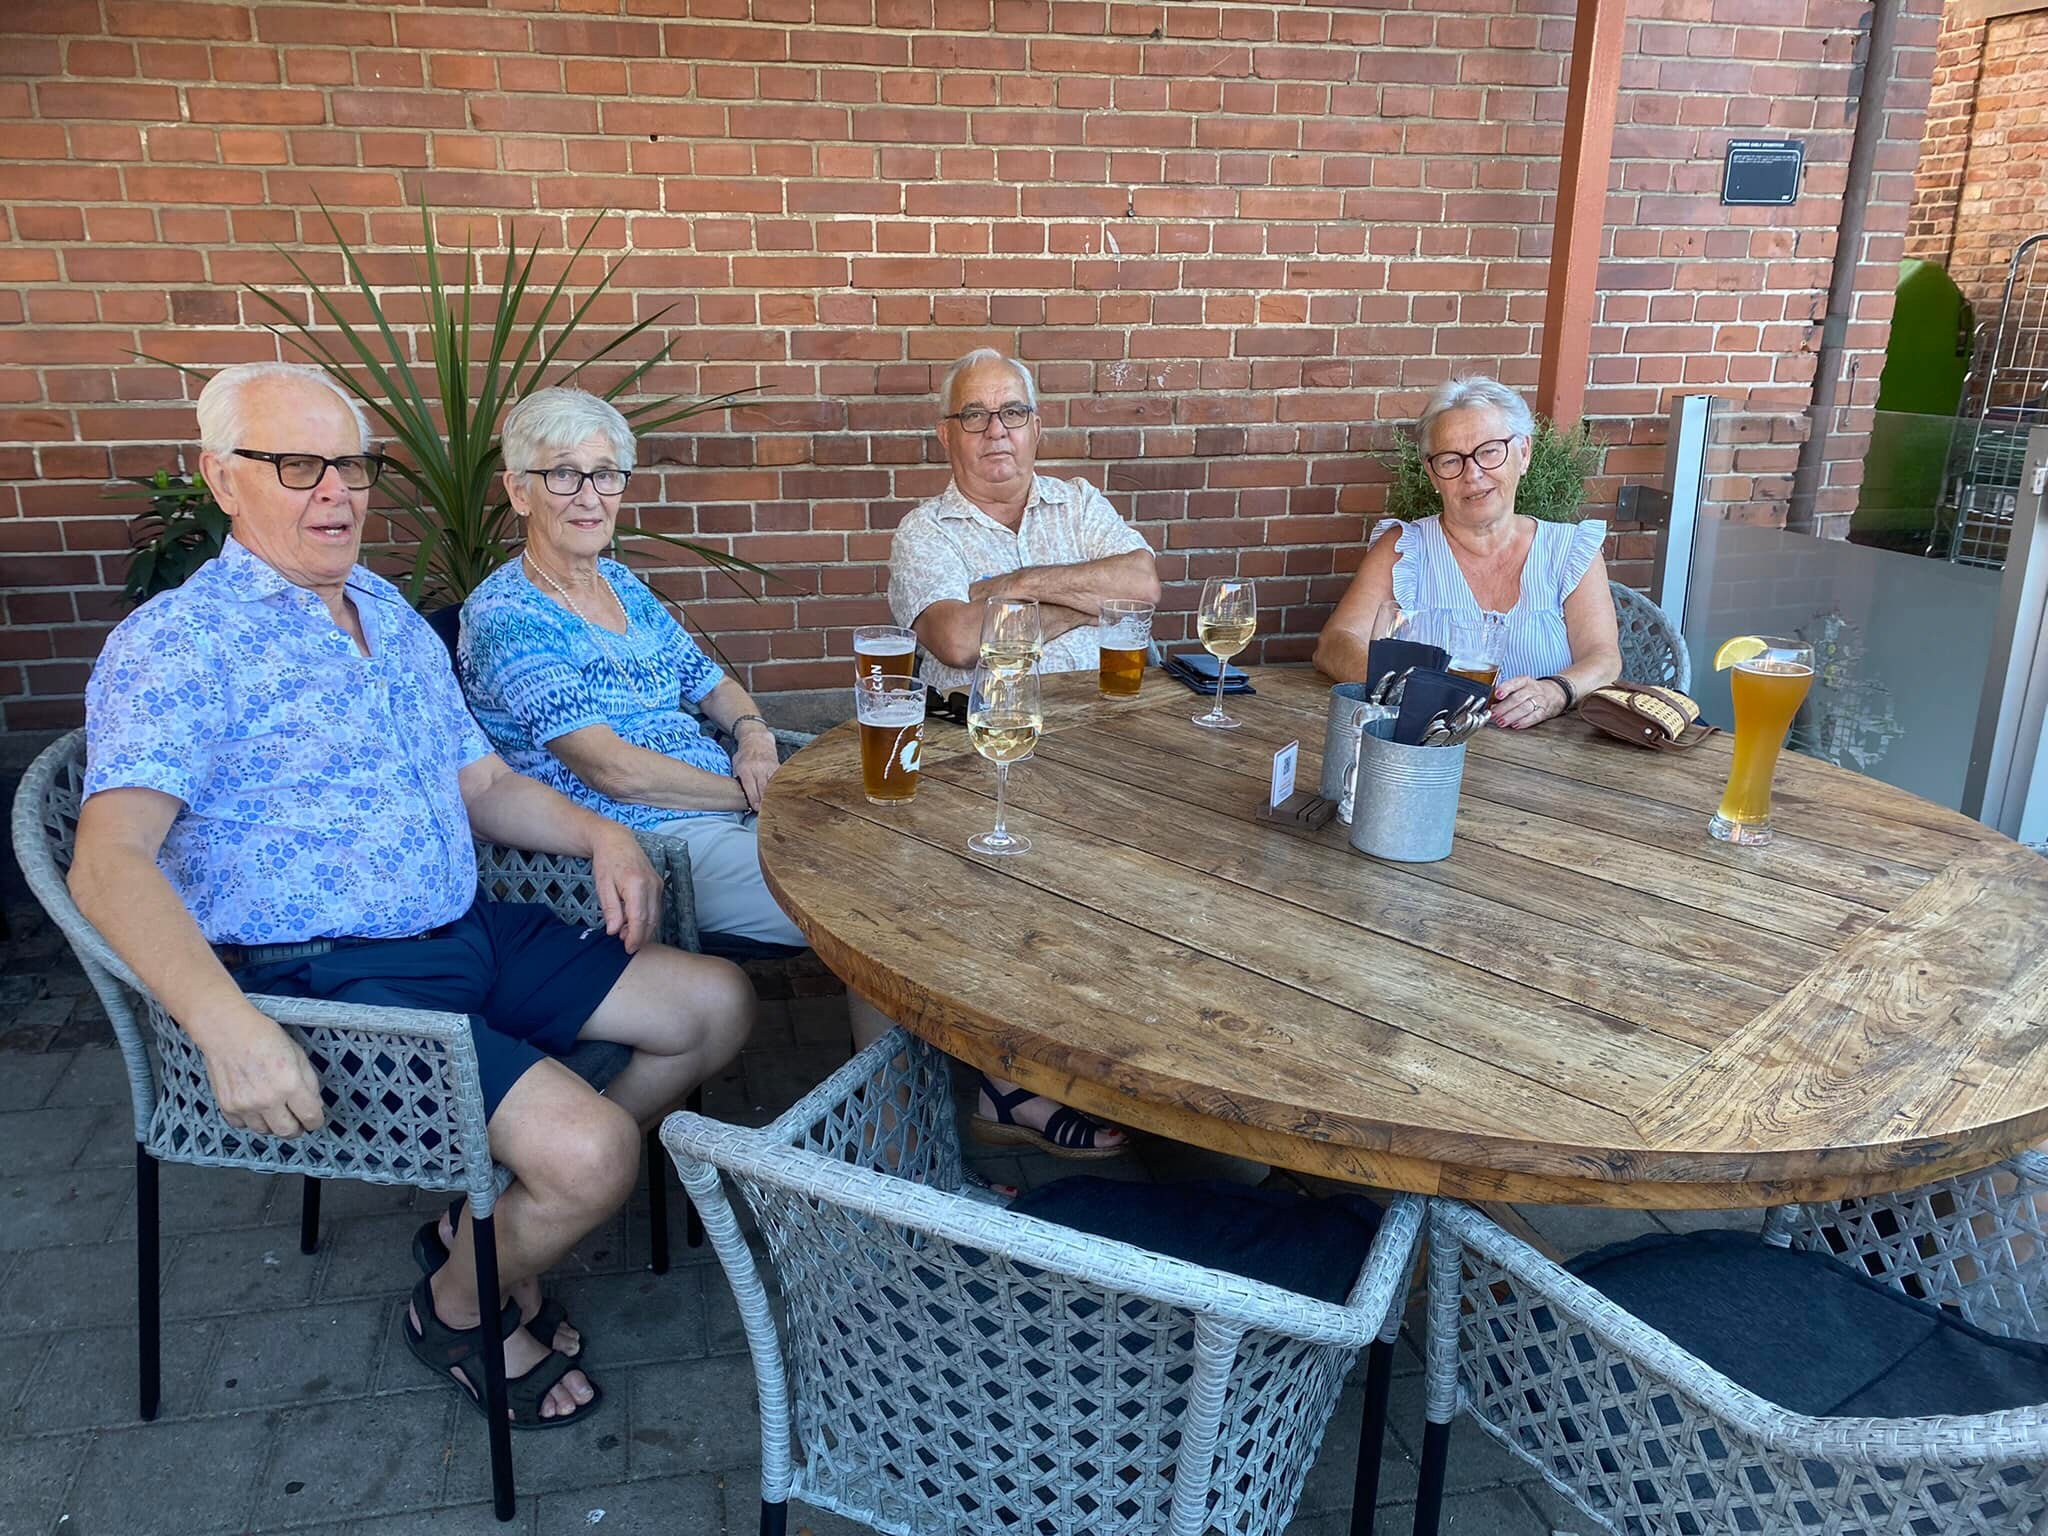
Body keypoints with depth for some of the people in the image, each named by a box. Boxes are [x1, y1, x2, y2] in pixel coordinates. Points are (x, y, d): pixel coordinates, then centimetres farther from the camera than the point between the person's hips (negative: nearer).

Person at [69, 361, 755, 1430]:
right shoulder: (177, 642, -10)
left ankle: (493, 1220, 17)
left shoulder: (389, 614, 16)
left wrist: (599, 835, 0)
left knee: (717, 1007, 7)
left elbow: (483, 785, 20)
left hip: (471, 937, 9)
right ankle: (459, 1307, 11)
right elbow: (108, 863, -22)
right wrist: (225, 1025, -37)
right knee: (591, 1150, -25)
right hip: (321, 980, -8)